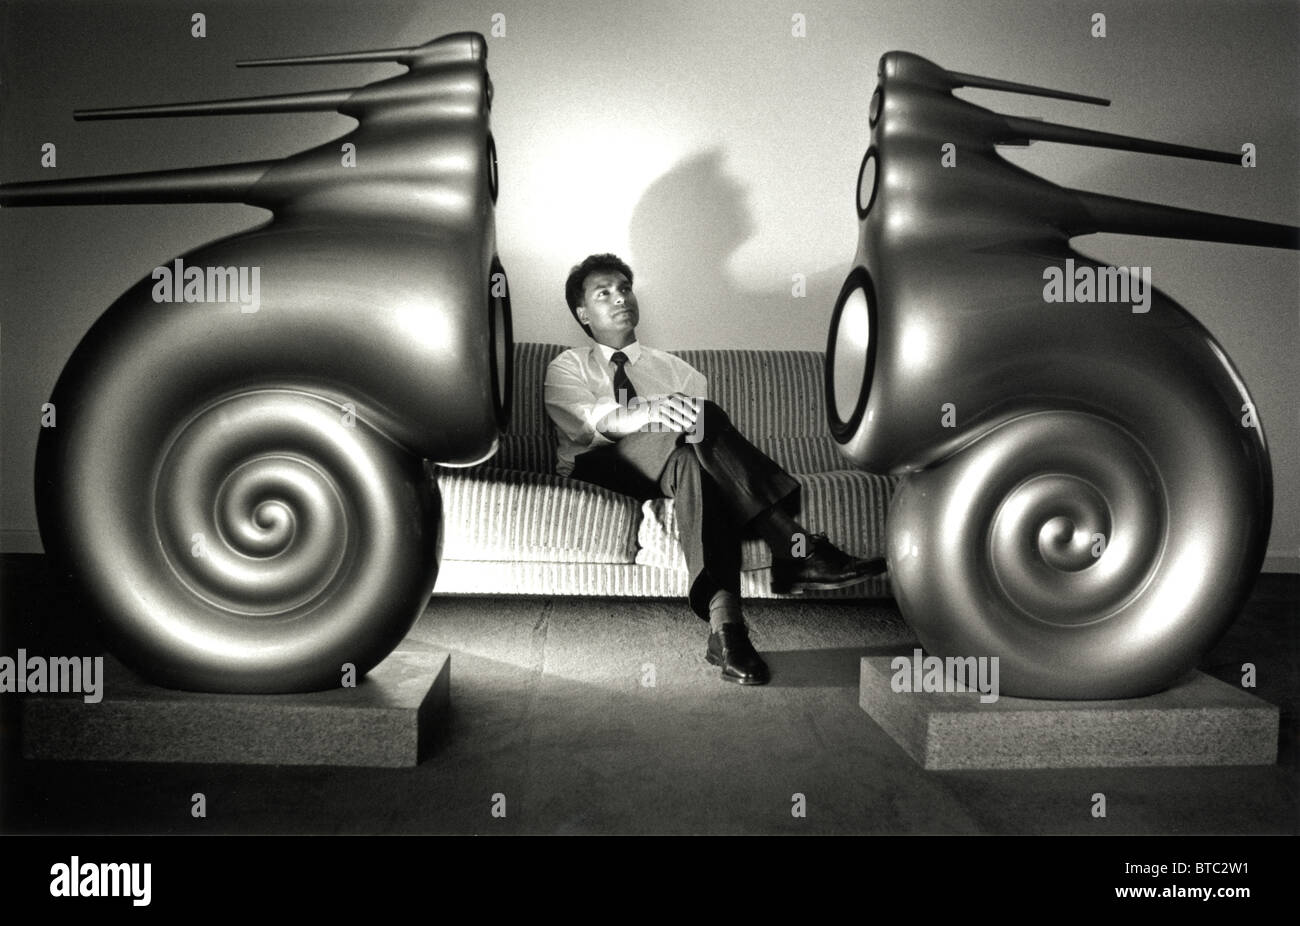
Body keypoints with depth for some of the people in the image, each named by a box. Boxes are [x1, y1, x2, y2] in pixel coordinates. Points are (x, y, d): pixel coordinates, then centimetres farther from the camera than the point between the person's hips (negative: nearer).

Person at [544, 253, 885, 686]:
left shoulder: (673, 368, 28)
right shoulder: (568, 366, 17)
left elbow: (703, 415, 10)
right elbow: (583, 422, -6)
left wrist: (696, 420, -18)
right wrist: (647, 413, -28)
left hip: (669, 465, 3)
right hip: (597, 469, -3)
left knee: (692, 464, -36)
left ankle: (724, 622, -51)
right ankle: (795, 549, -42)